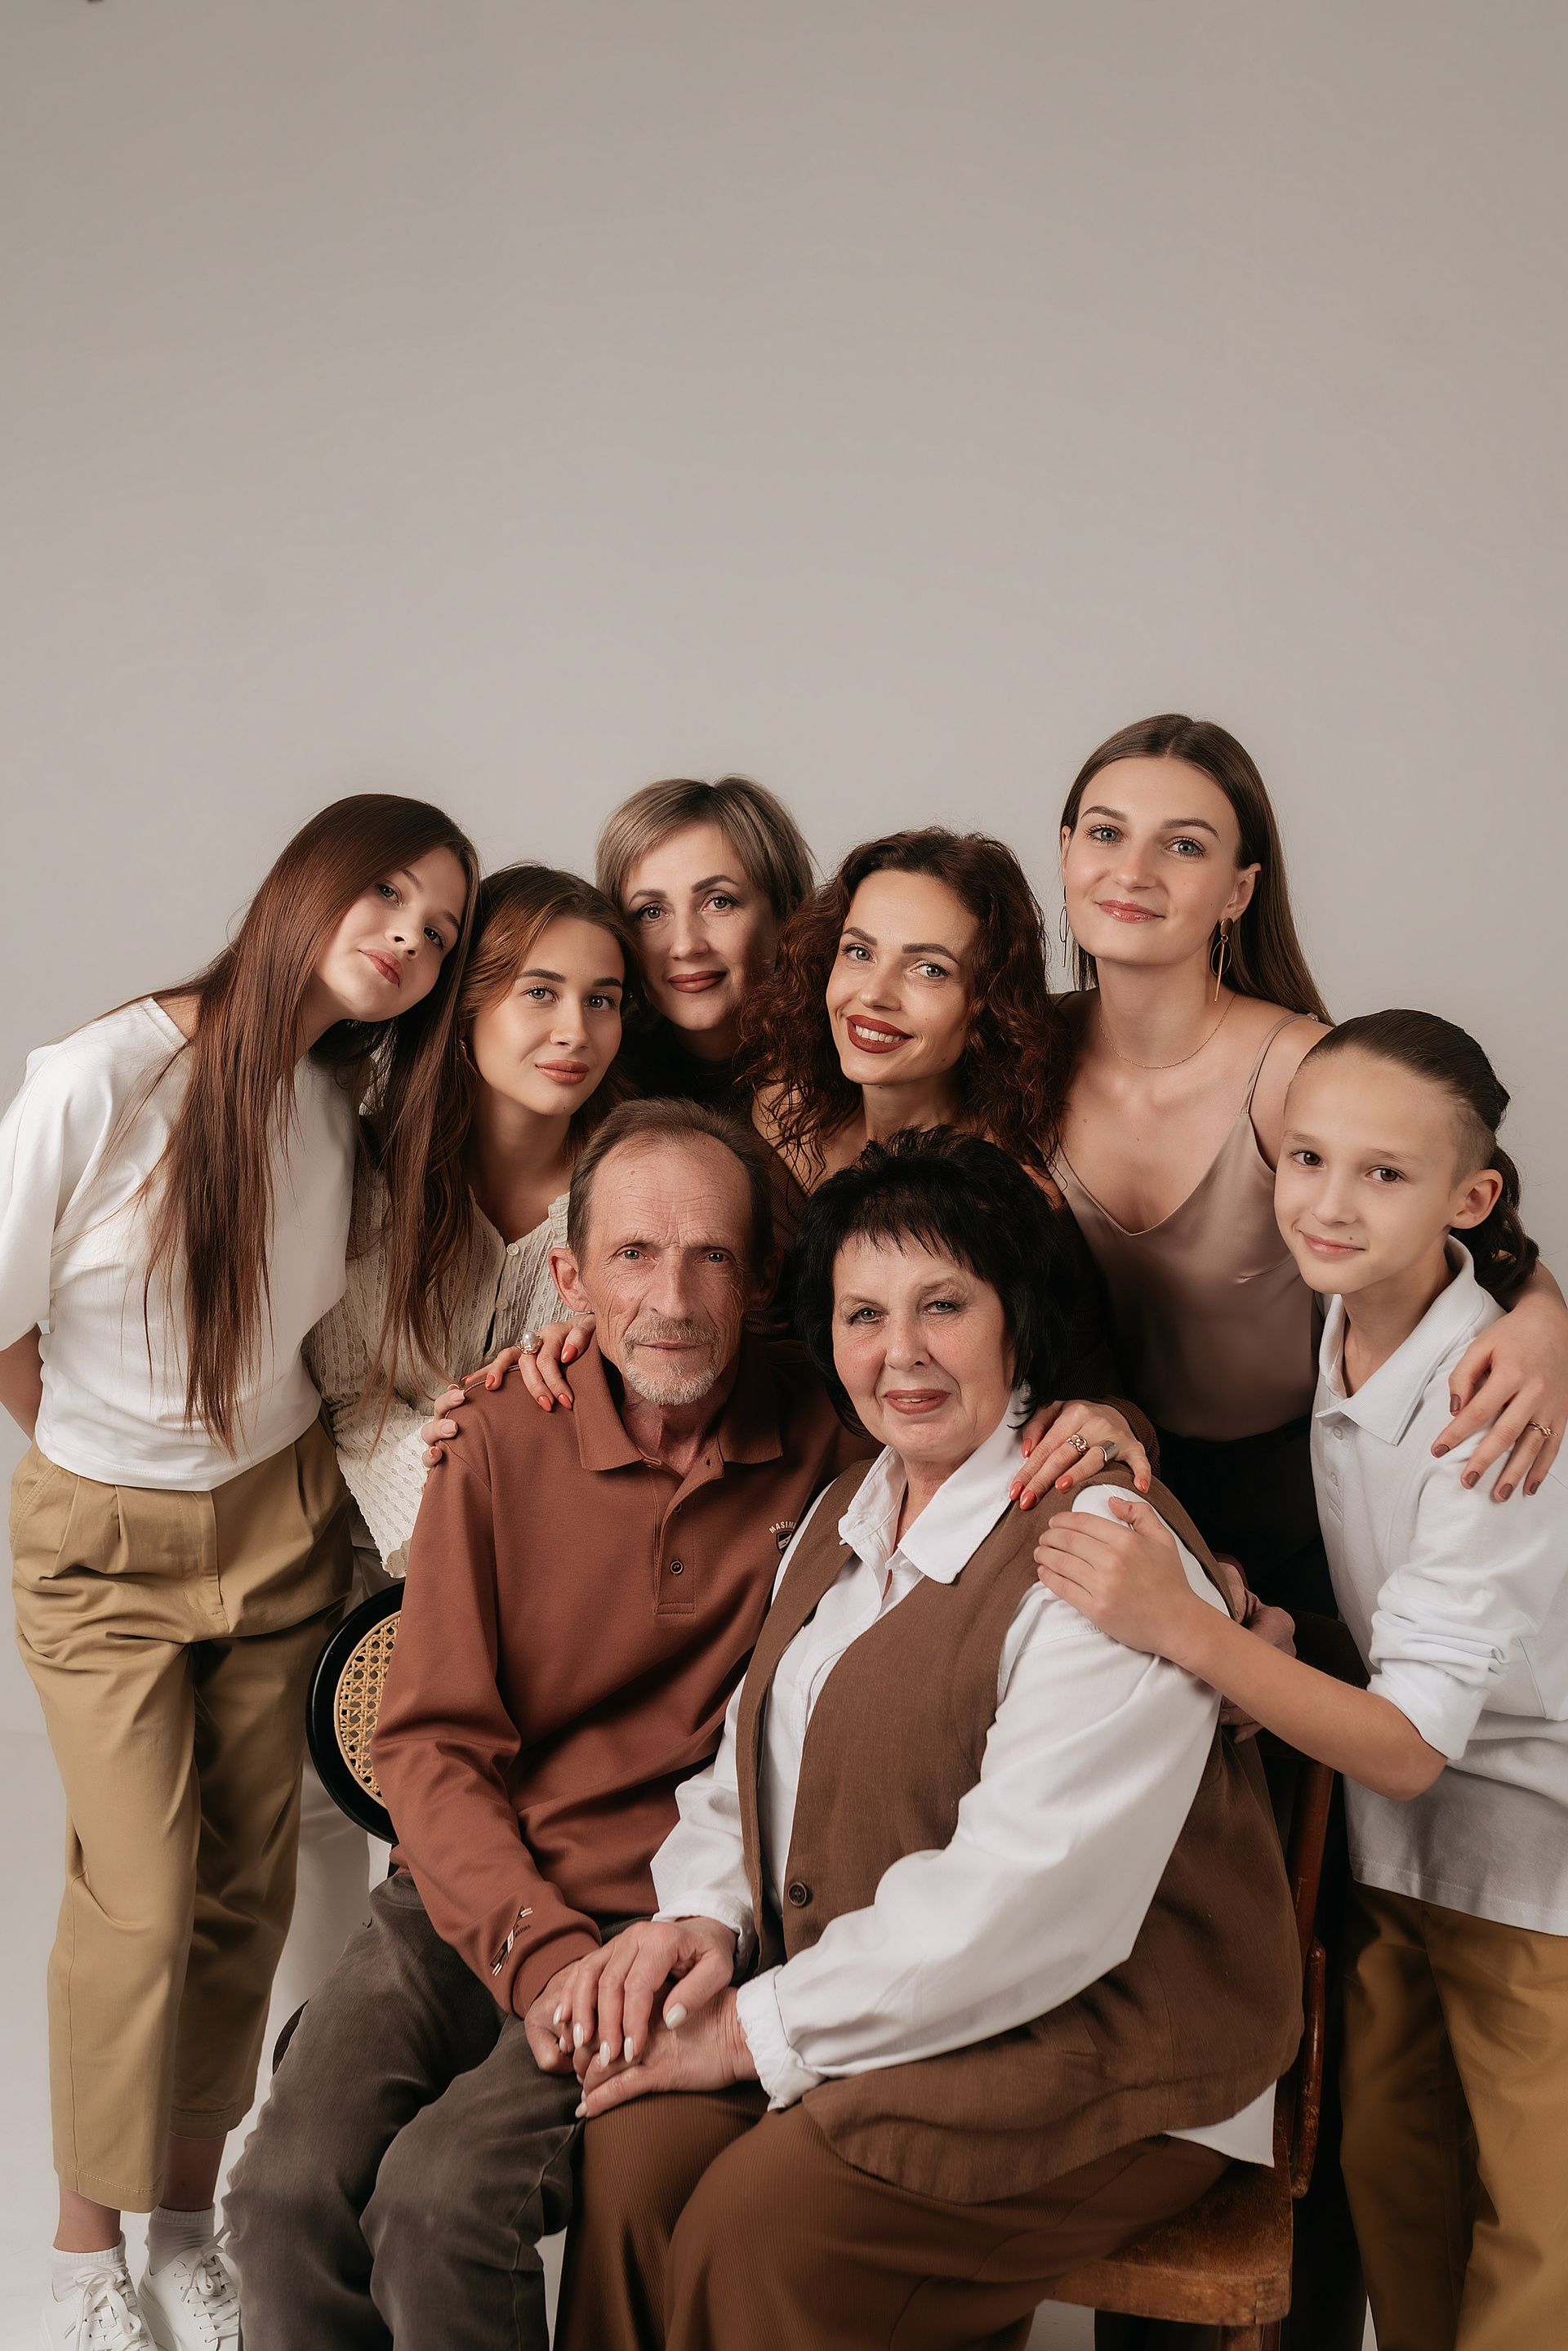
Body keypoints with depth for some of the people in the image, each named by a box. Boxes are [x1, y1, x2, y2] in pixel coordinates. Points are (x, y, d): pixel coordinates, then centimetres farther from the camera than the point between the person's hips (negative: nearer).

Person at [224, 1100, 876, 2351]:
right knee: (291, 2186, -21)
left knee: (442, 2194, -25)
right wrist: (537, 1951, -16)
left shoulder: (824, 1436, -4)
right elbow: (430, 1743, -1)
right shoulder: (505, 1436, -1)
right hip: (467, 1900, 2)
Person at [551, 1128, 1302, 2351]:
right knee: (637, 2143, -19)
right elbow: (761, 1753, 17)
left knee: (760, 2227, -25)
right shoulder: (849, 1516, 12)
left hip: (1094, 2051, -7)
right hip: (864, 2001, 7)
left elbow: (1026, 1903, -24)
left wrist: (759, 2031, -19)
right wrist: (701, 1913, -5)